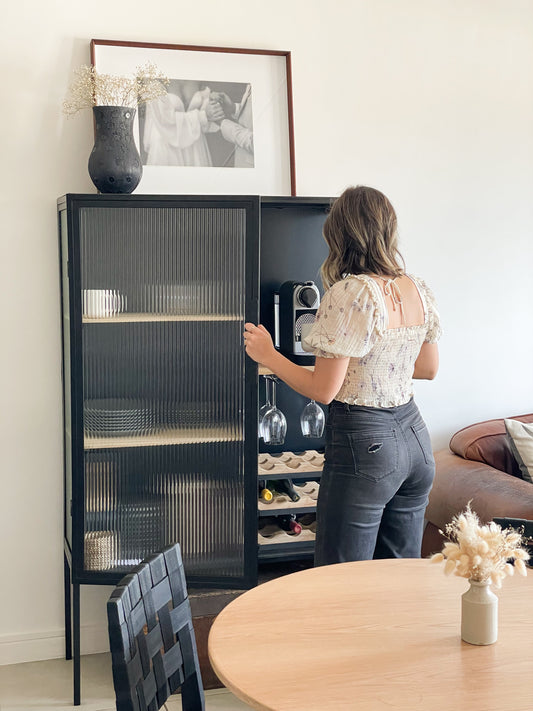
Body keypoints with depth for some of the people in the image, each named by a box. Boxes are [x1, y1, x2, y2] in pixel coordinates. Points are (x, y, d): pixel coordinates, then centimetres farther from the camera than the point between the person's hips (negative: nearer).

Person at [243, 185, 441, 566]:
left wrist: (268, 355, -3)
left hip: (364, 444, -8)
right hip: (414, 436, 8)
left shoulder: (350, 293, -18)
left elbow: (323, 390, -16)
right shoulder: (419, 291, 4)